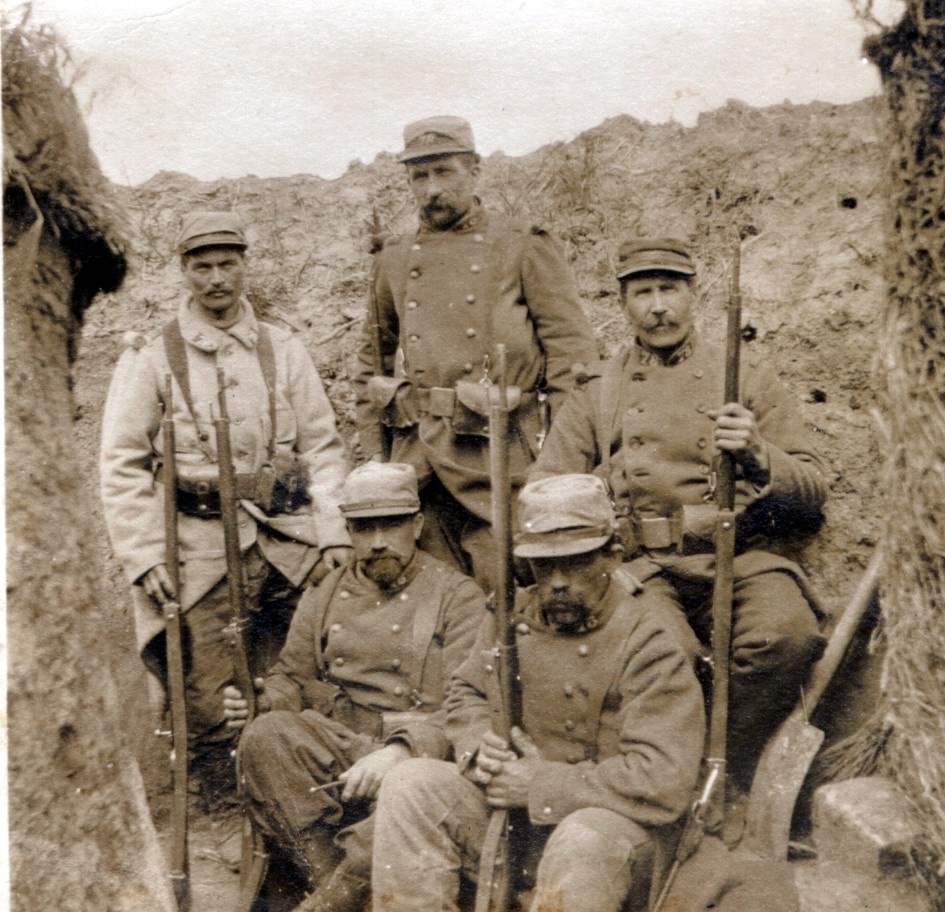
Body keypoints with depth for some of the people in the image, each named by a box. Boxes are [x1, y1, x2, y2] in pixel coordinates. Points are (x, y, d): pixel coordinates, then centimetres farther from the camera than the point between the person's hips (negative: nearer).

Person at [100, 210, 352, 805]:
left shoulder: (283, 351, 11)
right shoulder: (151, 358, 4)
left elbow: (323, 448, 11)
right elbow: (122, 467, 2)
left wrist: (336, 532, 0)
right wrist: (145, 557, -8)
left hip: (288, 545, 2)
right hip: (200, 552, -2)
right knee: (209, 705, -1)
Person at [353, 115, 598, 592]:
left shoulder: (523, 248, 1)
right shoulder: (393, 261, 13)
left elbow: (574, 355, -1)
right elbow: (372, 361, 20)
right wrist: (373, 457, 14)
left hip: (499, 460, -4)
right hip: (415, 461, 4)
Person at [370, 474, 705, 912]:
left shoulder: (648, 643, -14)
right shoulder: (511, 615, 4)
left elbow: (664, 781, -22)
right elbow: (465, 693, 19)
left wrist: (539, 785, -21)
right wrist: (477, 746, -6)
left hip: (609, 820, -5)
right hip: (503, 816, 5)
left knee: (584, 842, -38)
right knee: (411, 784, -17)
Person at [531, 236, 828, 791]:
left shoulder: (751, 379, 16)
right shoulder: (596, 395, 20)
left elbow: (814, 492, 10)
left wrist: (757, 453, -11)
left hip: (741, 558, 1)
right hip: (643, 566, 0)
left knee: (786, 635, -32)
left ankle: (736, 788, -8)